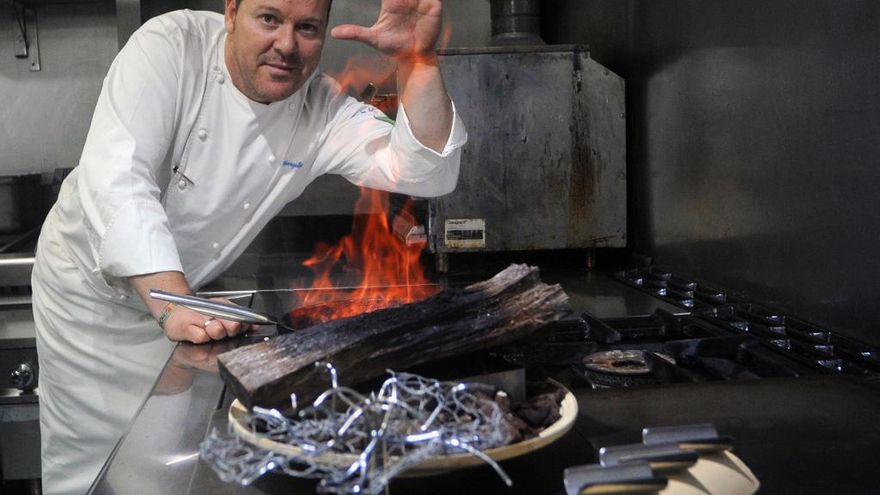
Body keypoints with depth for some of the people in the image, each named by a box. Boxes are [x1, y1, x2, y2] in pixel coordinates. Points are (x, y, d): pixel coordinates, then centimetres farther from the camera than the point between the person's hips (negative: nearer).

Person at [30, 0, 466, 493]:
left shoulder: (324, 109, -13)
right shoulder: (170, 48, -23)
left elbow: (429, 172, -23)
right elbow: (116, 178, -33)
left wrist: (420, 59, -36)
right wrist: (174, 305, -44)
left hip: (184, 291, 3)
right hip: (92, 283, -2)